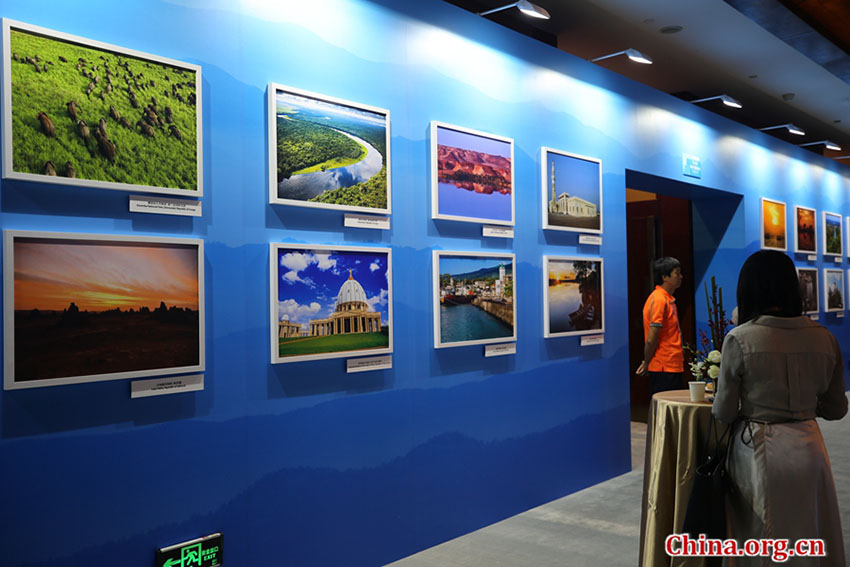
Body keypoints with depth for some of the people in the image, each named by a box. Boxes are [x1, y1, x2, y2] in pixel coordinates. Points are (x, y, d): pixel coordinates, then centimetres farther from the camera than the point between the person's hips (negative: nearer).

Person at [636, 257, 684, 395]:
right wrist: (646, 364, -8)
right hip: (664, 369, -9)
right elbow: (651, 340, -21)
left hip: (672, 367, 9)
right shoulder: (659, 300, -17)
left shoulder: (668, 299, 15)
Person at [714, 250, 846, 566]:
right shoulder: (824, 339, -2)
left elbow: (724, 413, -8)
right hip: (808, 448, 3)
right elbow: (836, 409, 6)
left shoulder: (740, 339, -14)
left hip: (757, 449, -3)